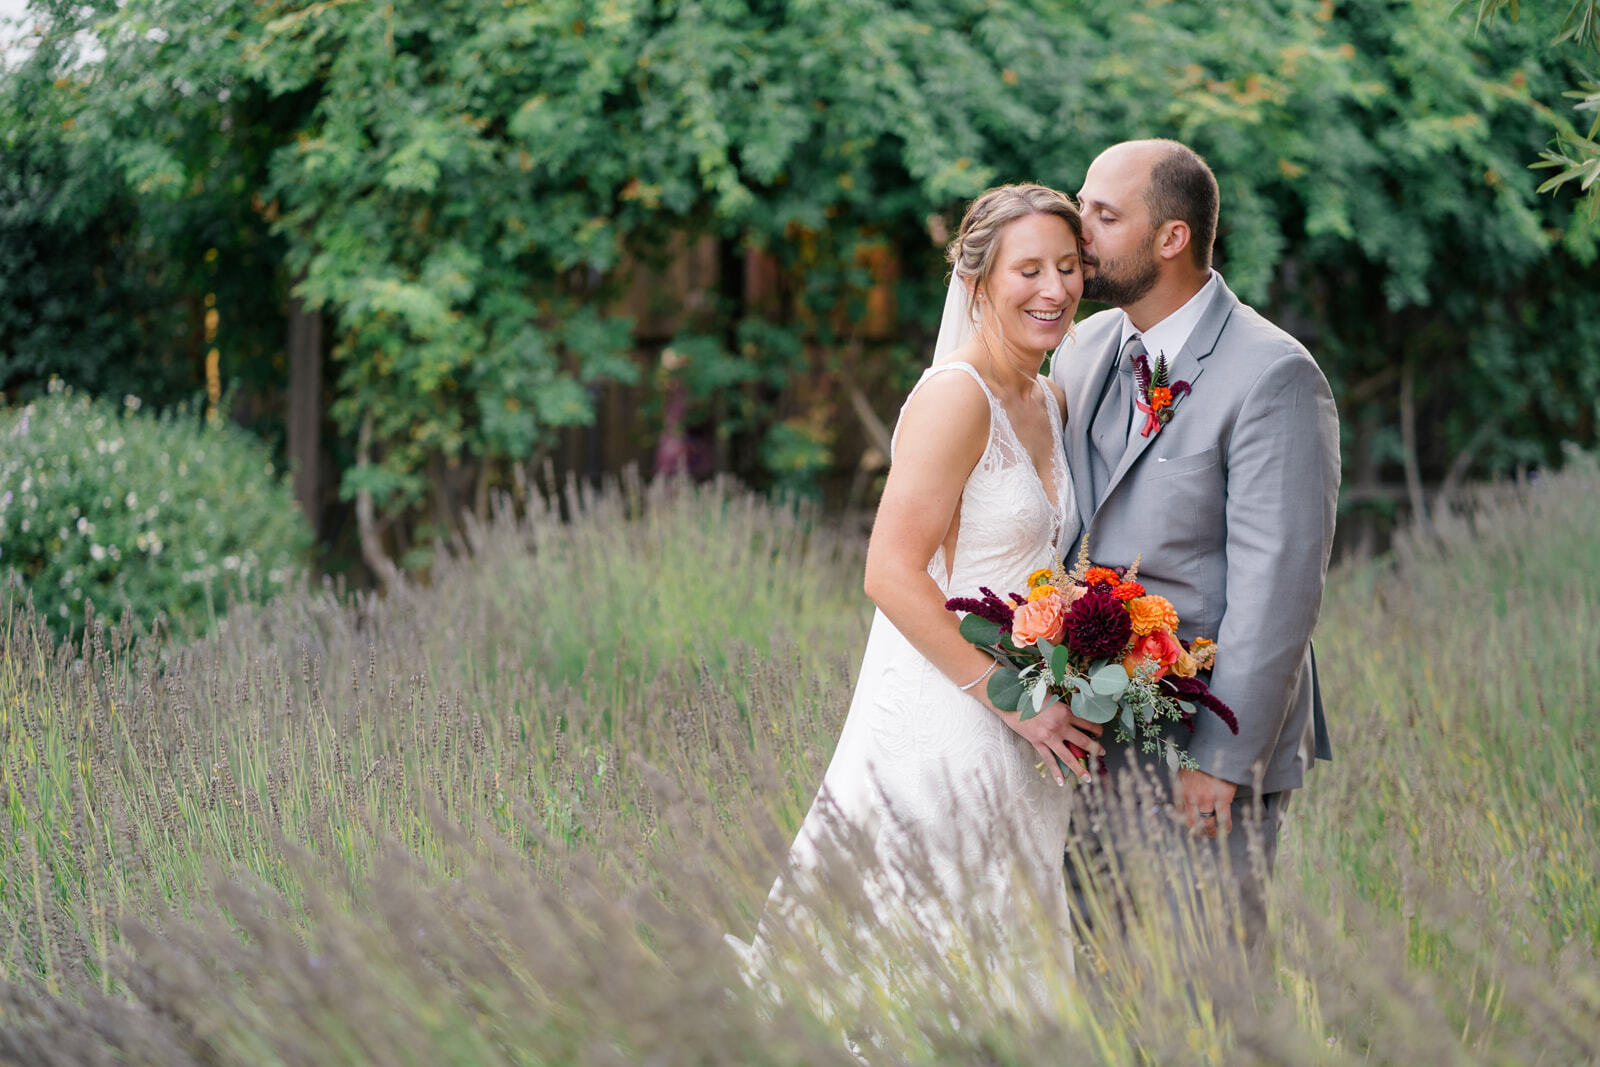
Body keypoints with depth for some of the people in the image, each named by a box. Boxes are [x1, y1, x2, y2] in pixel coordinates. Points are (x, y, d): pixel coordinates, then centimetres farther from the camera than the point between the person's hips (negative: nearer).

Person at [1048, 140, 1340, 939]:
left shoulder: (1273, 378, -14)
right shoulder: (1085, 348, 9)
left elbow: (1276, 588, -17)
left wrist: (1221, 759, -19)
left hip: (1210, 751, -7)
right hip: (1093, 739, 7)